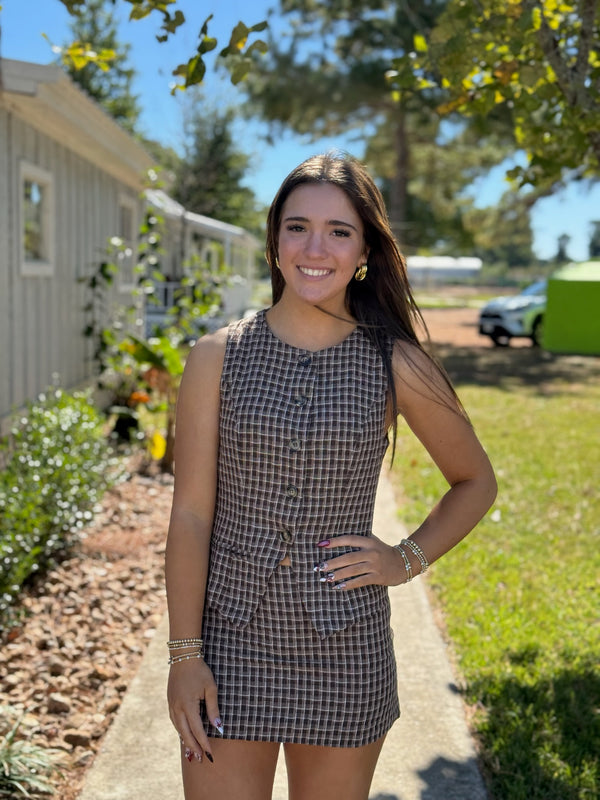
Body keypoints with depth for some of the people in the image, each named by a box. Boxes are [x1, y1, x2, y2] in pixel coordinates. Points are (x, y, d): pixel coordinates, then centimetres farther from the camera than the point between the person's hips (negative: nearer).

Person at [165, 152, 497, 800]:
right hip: (231, 643, 0)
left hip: (344, 655, 1)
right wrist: (184, 654, -6)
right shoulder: (217, 357, -4)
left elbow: (475, 483, 10)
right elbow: (190, 513, -5)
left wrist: (407, 560, -2)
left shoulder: (396, 366, -4)